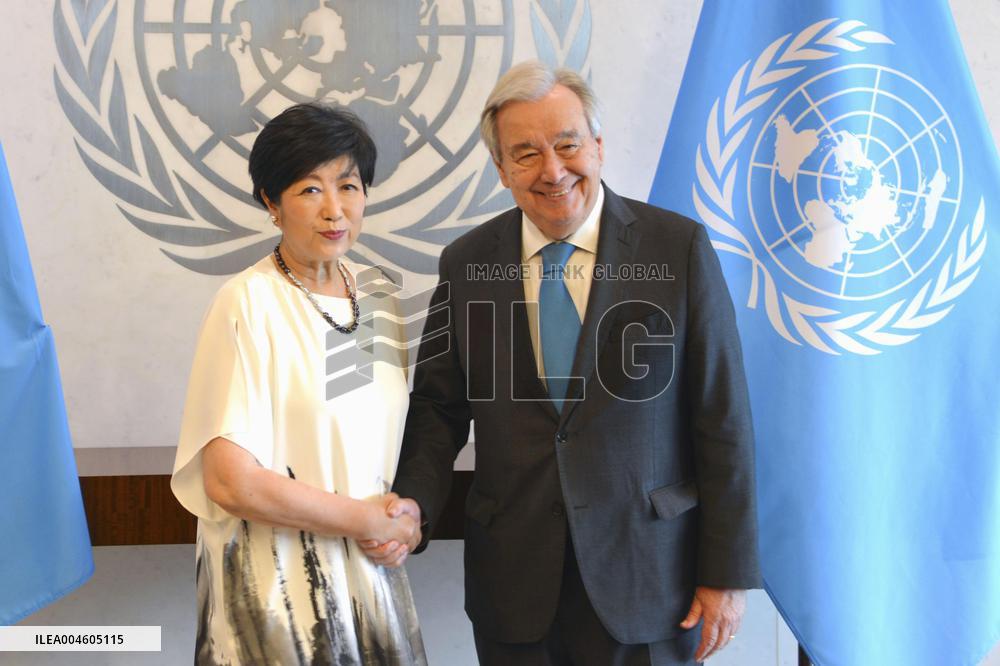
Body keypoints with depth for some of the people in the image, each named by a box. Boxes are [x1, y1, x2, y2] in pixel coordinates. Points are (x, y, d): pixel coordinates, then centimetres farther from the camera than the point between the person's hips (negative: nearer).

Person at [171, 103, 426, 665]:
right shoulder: (250, 303, -17)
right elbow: (230, 482, -21)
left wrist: (403, 517, -5)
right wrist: (367, 519, -12)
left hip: (370, 570, 6)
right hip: (280, 579, -5)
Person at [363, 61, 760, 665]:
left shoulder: (678, 246, -7)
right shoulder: (466, 264, 0)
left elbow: (723, 418, -6)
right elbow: (439, 406, 6)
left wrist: (728, 573, -6)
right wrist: (416, 502, -13)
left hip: (646, 576, -2)